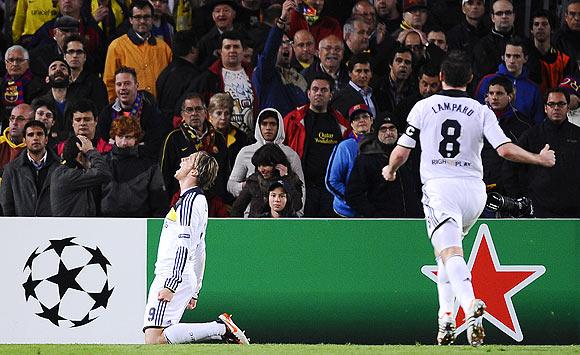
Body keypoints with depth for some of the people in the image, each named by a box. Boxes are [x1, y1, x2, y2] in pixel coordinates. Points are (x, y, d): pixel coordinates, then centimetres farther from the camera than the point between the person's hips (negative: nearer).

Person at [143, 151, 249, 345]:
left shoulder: (189, 200, -9)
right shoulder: (198, 200, 22)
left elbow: (185, 246, -19)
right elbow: (199, 252, 27)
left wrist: (171, 285, -24)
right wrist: (194, 291, 29)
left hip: (173, 278, -10)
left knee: (154, 340, -18)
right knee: (155, 338, 6)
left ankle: (222, 328, -13)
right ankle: (222, 327, 2)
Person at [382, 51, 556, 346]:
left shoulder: (424, 107, 6)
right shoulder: (481, 111, 7)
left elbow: (401, 152, 7)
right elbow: (506, 150, -3)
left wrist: (390, 170, 30)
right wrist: (540, 159, 13)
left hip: (439, 187, -3)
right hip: (474, 189, 3)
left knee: (450, 253, -17)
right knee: (447, 249, 24)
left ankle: (471, 304, -44)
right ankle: (446, 317, 16)